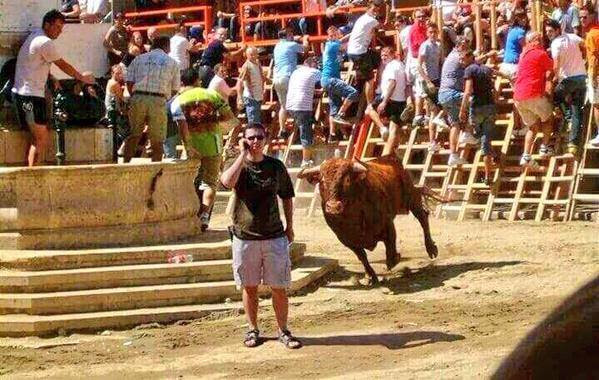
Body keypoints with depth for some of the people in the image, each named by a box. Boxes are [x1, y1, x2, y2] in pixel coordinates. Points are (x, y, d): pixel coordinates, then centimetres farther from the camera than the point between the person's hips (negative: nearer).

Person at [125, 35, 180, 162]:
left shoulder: (139, 59, 14)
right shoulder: (172, 62, 11)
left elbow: (129, 82, 6)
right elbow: (175, 89, 8)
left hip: (138, 98, 2)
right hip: (159, 100, -2)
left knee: (134, 135, 13)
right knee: (157, 139, 5)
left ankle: (126, 163, 11)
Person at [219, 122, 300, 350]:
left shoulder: (276, 166, 2)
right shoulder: (238, 165, -2)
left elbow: (287, 197, 14)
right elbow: (227, 182, -26)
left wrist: (289, 226, 12)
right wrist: (243, 154, -19)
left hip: (274, 236, 0)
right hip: (244, 236, 0)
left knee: (279, 287, 2)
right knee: (249, 287, 9)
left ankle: (283, 331, 14)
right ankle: (253, 330, 22)